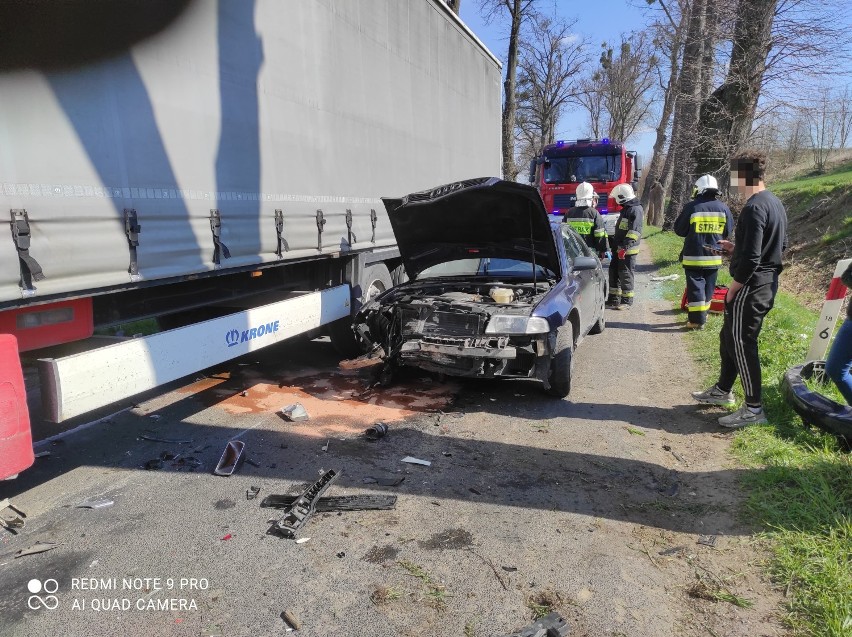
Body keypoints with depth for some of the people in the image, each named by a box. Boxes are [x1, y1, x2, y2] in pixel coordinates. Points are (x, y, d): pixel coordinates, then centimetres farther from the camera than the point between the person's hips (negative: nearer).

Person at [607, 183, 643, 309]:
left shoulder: (636, 210, -14)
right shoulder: (626, 209, 17)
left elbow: (635, 231, -22)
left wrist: (625, 247, -27)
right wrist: (614, 244, 26)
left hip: (628, 250, -10)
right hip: (618, 248, 10)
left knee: (625, 274, -3)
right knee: (614, 272, 12)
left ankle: (627, 300, 6)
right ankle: (614, 299, 20)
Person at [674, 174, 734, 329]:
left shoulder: (691, 207, -11)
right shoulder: (723, 208, 0)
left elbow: (679, 230, -2)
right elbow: (728, 232, 9)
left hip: (693, 256, -4)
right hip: (714, 257, 4)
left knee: (695, 287, 0)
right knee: (708, 287, 16)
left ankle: (697, 320, -2)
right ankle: (702, 315, 27)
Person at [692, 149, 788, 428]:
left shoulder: (754, 208, -20)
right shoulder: (775, 203, 11)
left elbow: (750, 258, -24)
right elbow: (778, 246, 19)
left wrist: (733, 289, -12)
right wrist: (735, 248, 16)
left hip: (751, 287, -10)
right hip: (767, 284, 10)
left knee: (742, 345, -1)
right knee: (729, 337, 20)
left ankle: (754, 408, 9)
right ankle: (722, 391, 33)